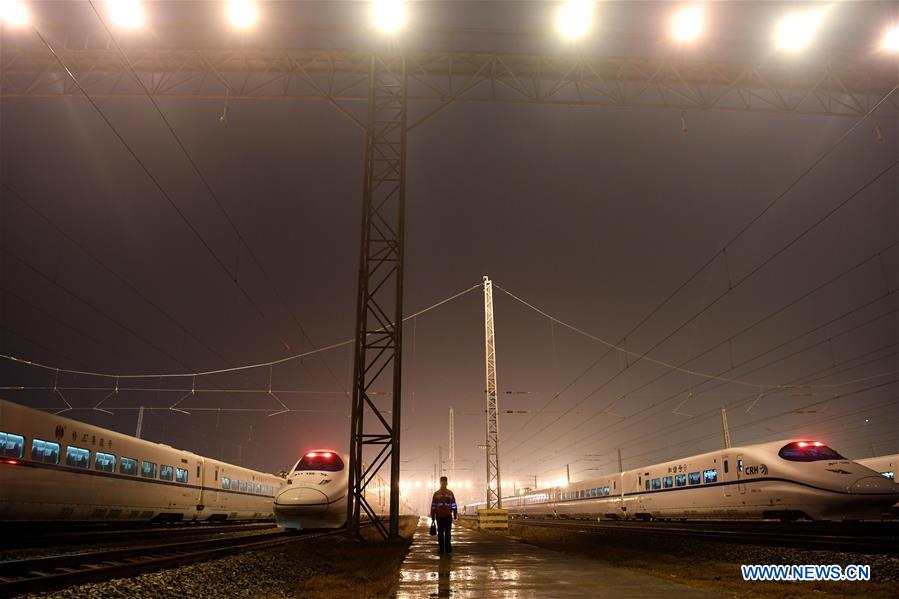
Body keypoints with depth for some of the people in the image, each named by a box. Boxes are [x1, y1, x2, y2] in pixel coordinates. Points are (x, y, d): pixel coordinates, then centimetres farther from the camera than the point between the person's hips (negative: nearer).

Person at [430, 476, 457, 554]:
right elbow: (433, 505, 4)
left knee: (448, 533, 3)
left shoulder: (450, 493, 6)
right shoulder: (436, 493, 5)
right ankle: (441, 548, 12)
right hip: (439, 516, 0)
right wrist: (433, 516, 1)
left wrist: (455, 514, 3)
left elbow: (453, 504, 6)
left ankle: (448, 548, 10)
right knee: (440, 533, 5)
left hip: (448, 516, 0)